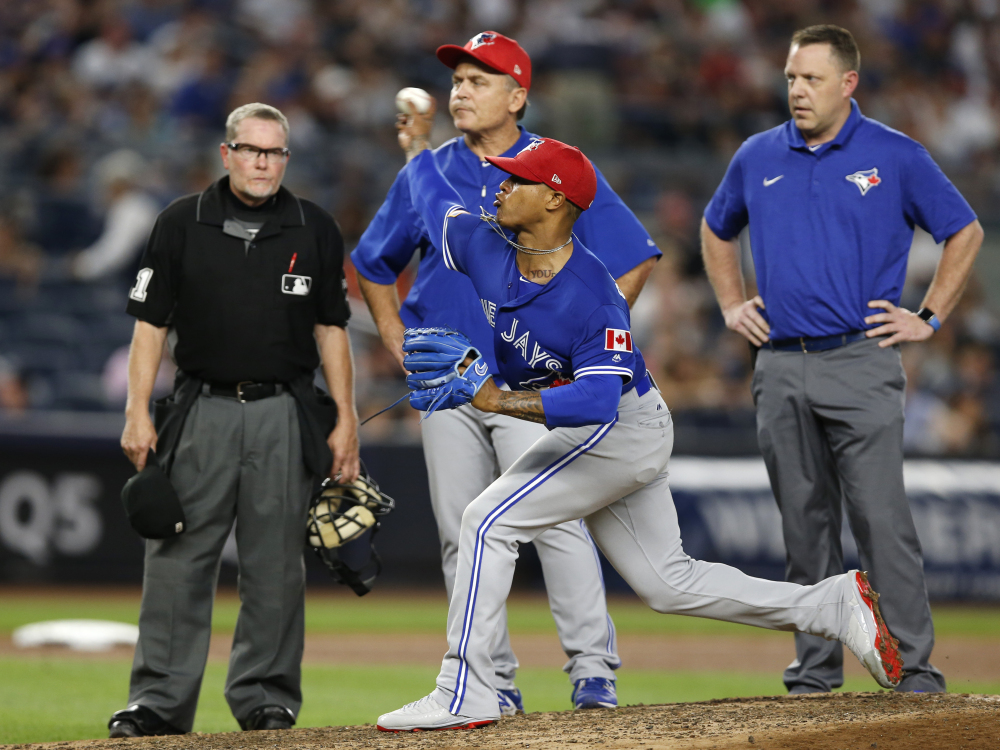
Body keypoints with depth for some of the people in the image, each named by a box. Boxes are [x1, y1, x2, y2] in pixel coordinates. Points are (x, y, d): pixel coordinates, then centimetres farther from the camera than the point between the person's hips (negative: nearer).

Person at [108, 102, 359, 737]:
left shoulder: (314, 229, 7)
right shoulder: (181, 224, 4)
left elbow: (330, 328, 10)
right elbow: (151, 323, 4)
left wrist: (345, 421, 3)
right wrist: (138, 414, -5)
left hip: (285, 416, 1)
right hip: (202, 411, 0)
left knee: (275, 566, 3)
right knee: (178, 562, -3)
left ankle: (265, 697, 13)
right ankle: (159, 701, 0)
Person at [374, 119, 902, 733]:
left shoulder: (593, 298, -28)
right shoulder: (487, 248, -6)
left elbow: (597, 402, -36)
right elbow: (434, 198, 14)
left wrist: (497, 400, -36)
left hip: (622, 429, -9)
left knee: (491, 521, -16)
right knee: (669, 583, 13)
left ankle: (464, 697, -14)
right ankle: (838, 605, 20)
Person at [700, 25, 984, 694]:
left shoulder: (896, 157, 0)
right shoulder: (758, 158, 11)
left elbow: (966, 234, 8)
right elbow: (717, 231, 29)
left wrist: (928, 319, 2)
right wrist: (731, 305, 17)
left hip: (861, 363, -4)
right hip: (780, 368, 4)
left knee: (882, 518, -11)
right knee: (805, 524, 8)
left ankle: (914, 666, -9)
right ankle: (816, 666, 14)